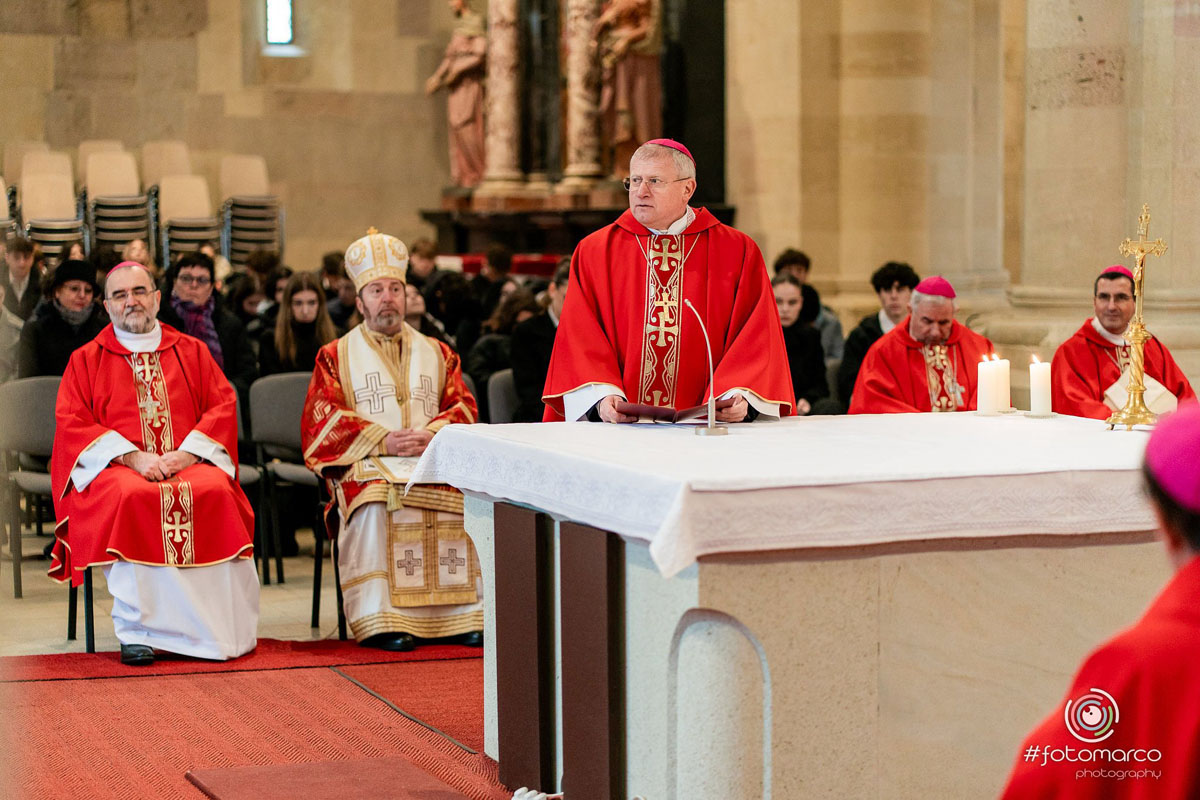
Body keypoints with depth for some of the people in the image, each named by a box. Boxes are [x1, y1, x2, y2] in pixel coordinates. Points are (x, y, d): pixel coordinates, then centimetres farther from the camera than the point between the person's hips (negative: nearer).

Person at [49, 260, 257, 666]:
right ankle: (137, 629, -35)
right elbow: (71, 423, 3)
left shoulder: (192, 351, 19)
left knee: (215, 492, -33)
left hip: (188, 463, 1)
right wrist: (132, 456, -13)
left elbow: (222, 405, 10)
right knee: (132, 498, -37)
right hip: (114, 468, -1)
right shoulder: (86, 359, 15)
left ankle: (224, 628, -28)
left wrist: (188, 453, -10)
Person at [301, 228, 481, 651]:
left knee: (469, 497, -30)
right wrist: (383, 441, -12)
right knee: (377, 503, -37)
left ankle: (464, 613, -25)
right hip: (366, 463, -2)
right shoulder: (337, 356, 15)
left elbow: (463, 408, 12)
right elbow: (322, 418, 2)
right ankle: (379, 619, -36)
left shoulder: (437, 354, 23)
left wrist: (430, 434, -11)